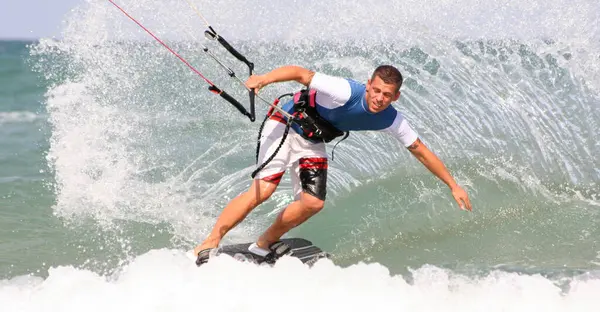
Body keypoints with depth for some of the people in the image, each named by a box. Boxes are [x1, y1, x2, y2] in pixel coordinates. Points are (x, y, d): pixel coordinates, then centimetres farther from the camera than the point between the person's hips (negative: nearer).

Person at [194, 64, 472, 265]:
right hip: (286, 124, -6)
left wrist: (453, 186, -2)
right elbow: (301, 73, -36)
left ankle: (263, 245, 10)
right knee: (263, 189, -20)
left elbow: (421, 151, -4)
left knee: (313, 203, -9)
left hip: (312, 143, 6)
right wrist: (265, 78, -53)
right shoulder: (346, 92, -33)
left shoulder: (391, 121, -14)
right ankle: (208, 245, -16)